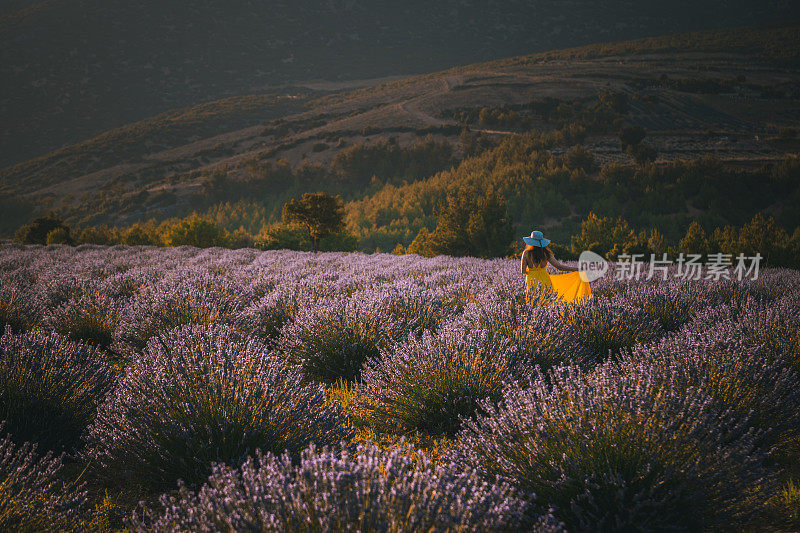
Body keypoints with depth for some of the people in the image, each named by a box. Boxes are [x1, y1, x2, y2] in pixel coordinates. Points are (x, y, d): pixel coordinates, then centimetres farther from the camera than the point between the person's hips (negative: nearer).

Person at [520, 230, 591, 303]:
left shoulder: (526, 253, -2)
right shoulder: (546, 254, 1)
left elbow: (523, 271, -2)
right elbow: (559, 266, -1)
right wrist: (576, 269, 6)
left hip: (531, 279, -1)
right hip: (544, 280, 1)